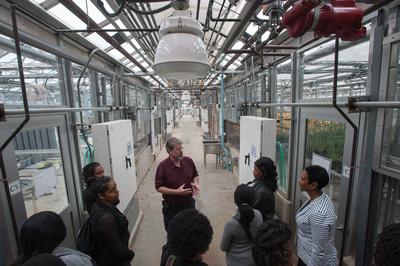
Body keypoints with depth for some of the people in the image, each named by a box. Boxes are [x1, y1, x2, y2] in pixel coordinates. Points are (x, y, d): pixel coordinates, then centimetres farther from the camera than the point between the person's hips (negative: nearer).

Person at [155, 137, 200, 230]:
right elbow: (159, 187, -14)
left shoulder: (188, 161, -6)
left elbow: (195, 175, 9)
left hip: (189, 204, 4)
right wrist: (176, 192, -24)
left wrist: (195, 183, -13)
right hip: (171, 207, -3)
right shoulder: (162, 166, -18)